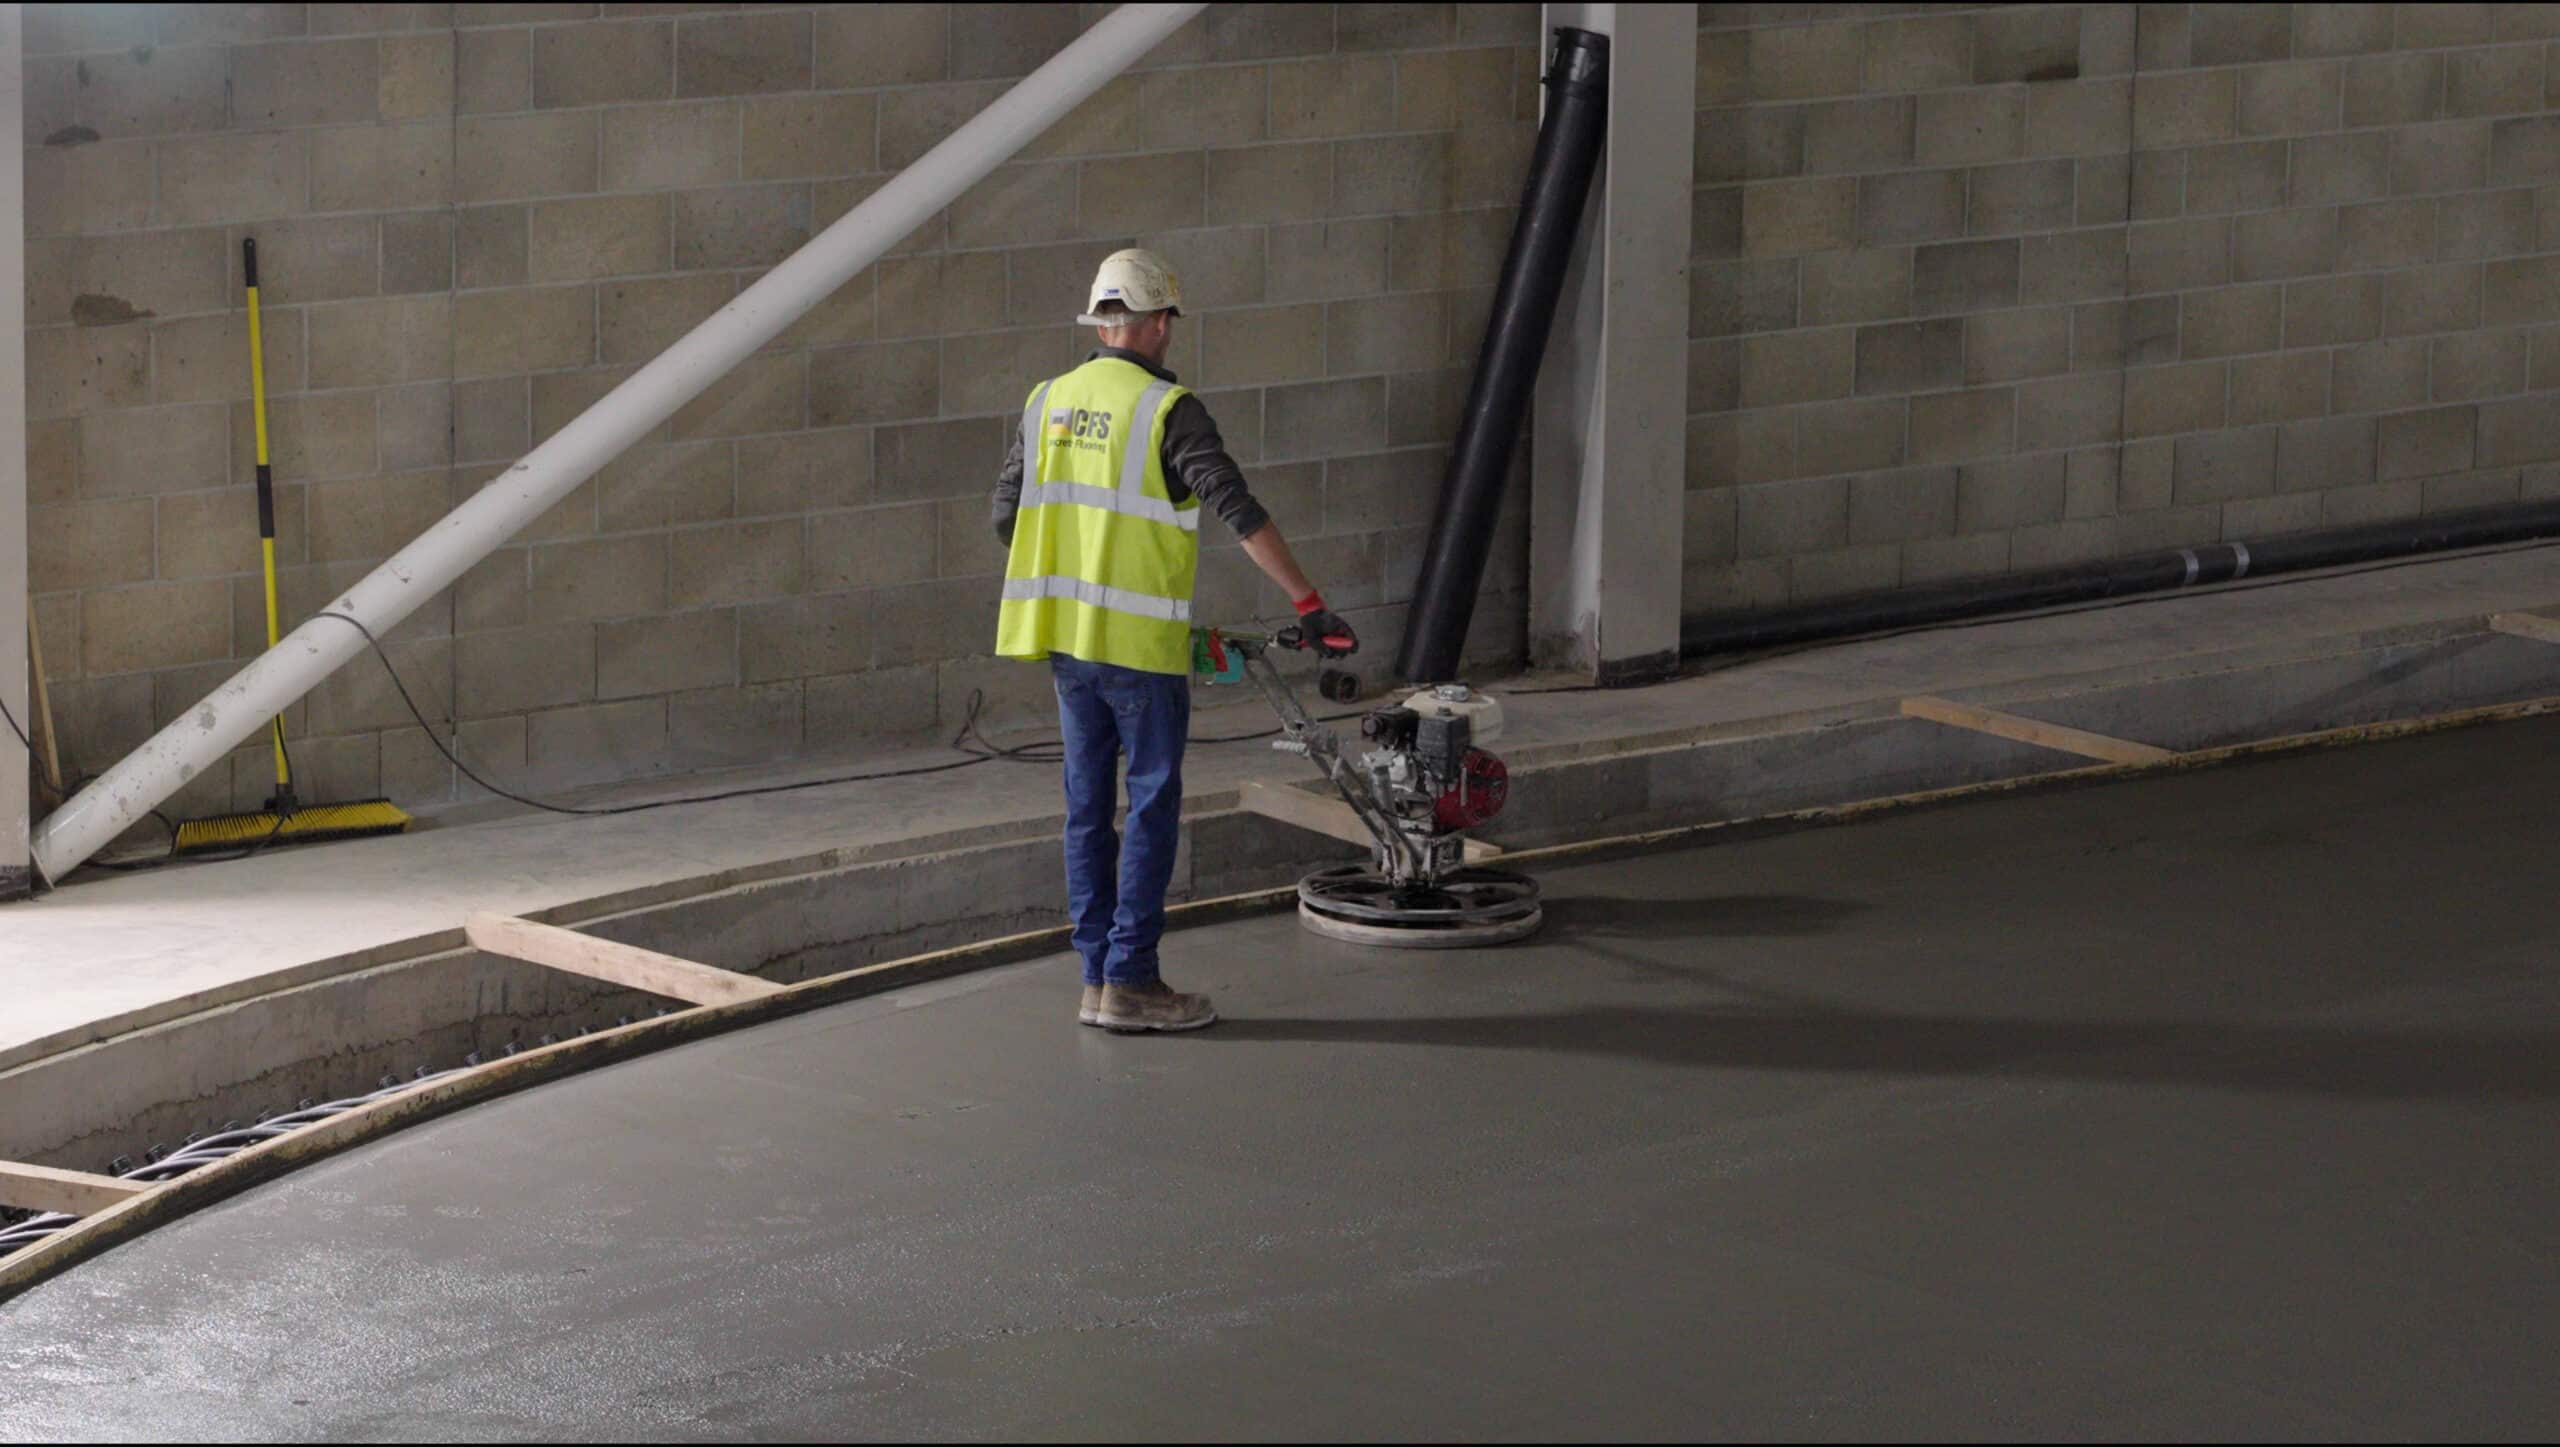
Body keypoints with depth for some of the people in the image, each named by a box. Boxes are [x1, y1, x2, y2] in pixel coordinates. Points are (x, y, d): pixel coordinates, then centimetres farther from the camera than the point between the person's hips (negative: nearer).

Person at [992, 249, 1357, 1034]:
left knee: (1088, 807, 11)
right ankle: (1131, 982, 0)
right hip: (1140, 644, -6)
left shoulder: (1048, 402, 7)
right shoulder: (1166, 410, -12)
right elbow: (1242, 513, -18)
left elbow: (1007, 517, 15)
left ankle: (1097, 978, 14)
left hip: (1065, 638, 6)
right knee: (1151, 806, 1)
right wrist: (1310, 606, -16)